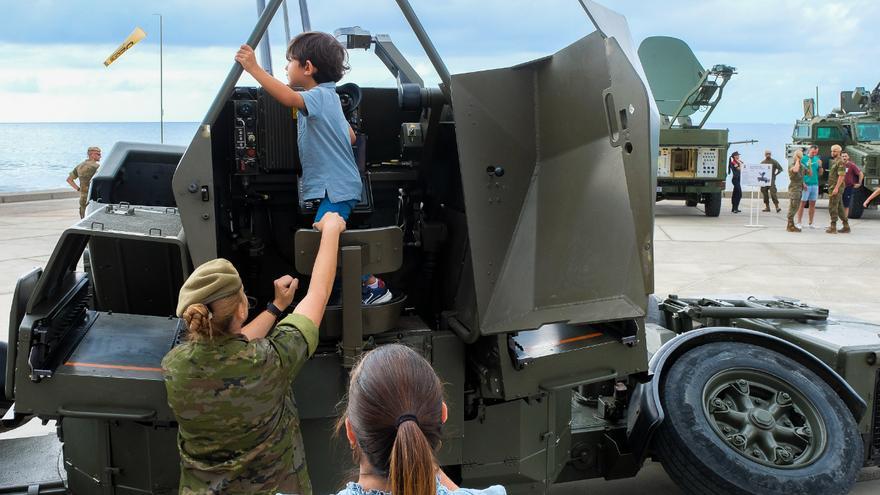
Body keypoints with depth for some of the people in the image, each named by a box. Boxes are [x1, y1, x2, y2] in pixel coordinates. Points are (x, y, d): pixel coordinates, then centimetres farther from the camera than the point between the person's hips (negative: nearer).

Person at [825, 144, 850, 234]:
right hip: (833, 188, 10)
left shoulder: (840, 162, -13)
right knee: (839, 207, 12)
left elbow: (841, 176, -20)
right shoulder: (834, 161, 18)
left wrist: (836, 188, -25)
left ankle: (833, 227, -6)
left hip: (836, 188, -10)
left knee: (832, 207, -8)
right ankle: (846, 226, 16)